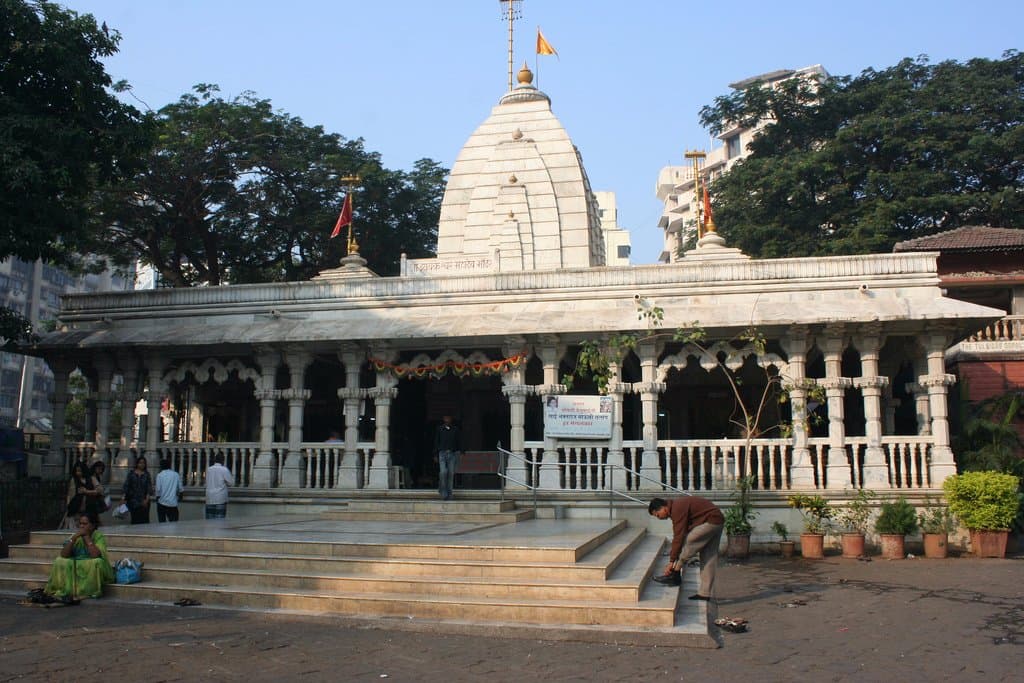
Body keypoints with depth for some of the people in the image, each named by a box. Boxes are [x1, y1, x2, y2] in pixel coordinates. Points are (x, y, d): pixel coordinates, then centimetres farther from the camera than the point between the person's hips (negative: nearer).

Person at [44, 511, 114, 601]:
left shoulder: (99, 537, -11)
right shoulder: (76, 537, 1)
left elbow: (95, 555, -28)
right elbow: (63, 555, -10)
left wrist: (87, 537, -20)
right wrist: (74, 538, -19)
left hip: (95, 570, -4)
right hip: (76, 569, 4)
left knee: (97, 562, -34)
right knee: (60, 562, -14)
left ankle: (93, 591, -20)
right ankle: (66, 590, -15)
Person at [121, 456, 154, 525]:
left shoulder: (147, 475, 4)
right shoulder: (131, 474, 6)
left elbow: (149, 487, -3)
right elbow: (126, 486, 0)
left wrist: (147, 499, -15)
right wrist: (123, 498, -10)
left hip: (144, 501, 0)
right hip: (133, 501, 0)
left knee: (144, 519, -6)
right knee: (135, 519, 0)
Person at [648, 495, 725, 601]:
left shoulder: (678, 509, -20)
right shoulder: (677, 505, 11)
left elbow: (679, 537, -22)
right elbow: (678, 535, 17)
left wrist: (672, 561, -18)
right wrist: (674, 559, 17)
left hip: (711, 522, -10)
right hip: (717, 521, 10)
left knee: (687, 542, -11)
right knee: (708, 558, 10)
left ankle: (675, 575, -3)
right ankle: (705, 593, 13)